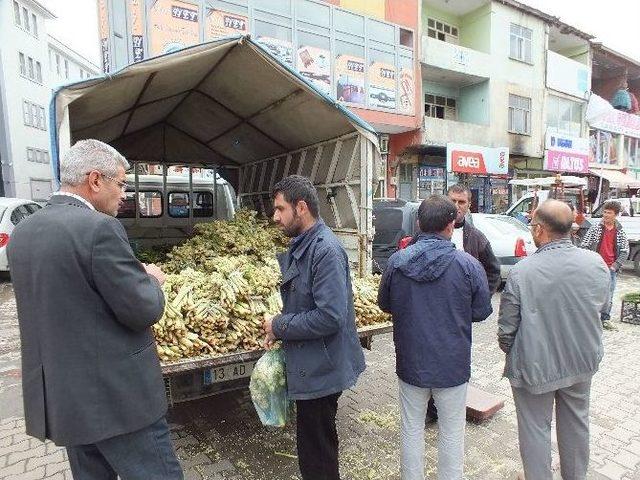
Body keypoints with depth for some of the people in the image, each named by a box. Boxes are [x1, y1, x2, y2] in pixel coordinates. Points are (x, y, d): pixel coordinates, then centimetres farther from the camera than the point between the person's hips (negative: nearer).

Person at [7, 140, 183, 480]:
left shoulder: (22, 232, 6)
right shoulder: (99, 227, -20)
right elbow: (143, 311, -19)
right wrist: (151, 279, 1)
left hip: (58, 398, 8)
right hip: (116, 395, -8)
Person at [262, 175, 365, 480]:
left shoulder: (326, 251, -24)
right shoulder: (301, 246, 7)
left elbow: (330, 316, -30)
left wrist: (279, 327, -17)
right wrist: (279, 328, 2)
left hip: (321, 371, -9)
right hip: (310, 366, 9)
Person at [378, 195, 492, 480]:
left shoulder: (396, 261, -12)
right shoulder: (468, 264, -16)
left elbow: (384, 304, 2)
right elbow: (482, 311, -4)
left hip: (410, 363, 2)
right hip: (453, 365, -1)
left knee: (412, 430, 19)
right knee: (452, 433, 19)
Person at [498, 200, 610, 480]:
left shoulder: (521, 272, -25)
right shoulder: (596, 263, -12)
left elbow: (507, 327, -17)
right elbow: (602, 307, 6)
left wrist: (508, 350, 4)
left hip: (535, 365, -5)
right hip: (582, 362, 5)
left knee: (535, 428, 14)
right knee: (576, 421, 25)